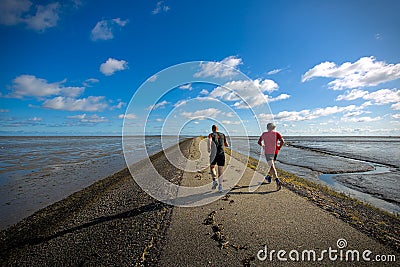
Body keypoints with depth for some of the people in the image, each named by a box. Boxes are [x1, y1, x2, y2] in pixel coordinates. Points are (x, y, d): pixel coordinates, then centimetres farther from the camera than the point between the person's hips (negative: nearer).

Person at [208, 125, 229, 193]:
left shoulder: (211, 135, 5)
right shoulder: (223, 135, 15)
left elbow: (209, 140, -19)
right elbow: (227, 145, 21)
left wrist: (209, 148, -21)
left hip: (214, 154, -2)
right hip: (222, 153, 2)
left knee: (212, 167, 20)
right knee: (220, 171, 8)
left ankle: (214, 180, 3)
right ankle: (220, 187, 7)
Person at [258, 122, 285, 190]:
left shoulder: (264, 134, 4)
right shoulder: (276, 134, 1)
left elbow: (259, 142, 11)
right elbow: (282, 141, -11)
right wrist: (279, 147, 3)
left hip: (267, 152, -2)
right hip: (275, 152, 2)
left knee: (272, 167, -6)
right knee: (272, 165, 24)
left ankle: (278, 181, -21)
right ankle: (268, 177, 37)